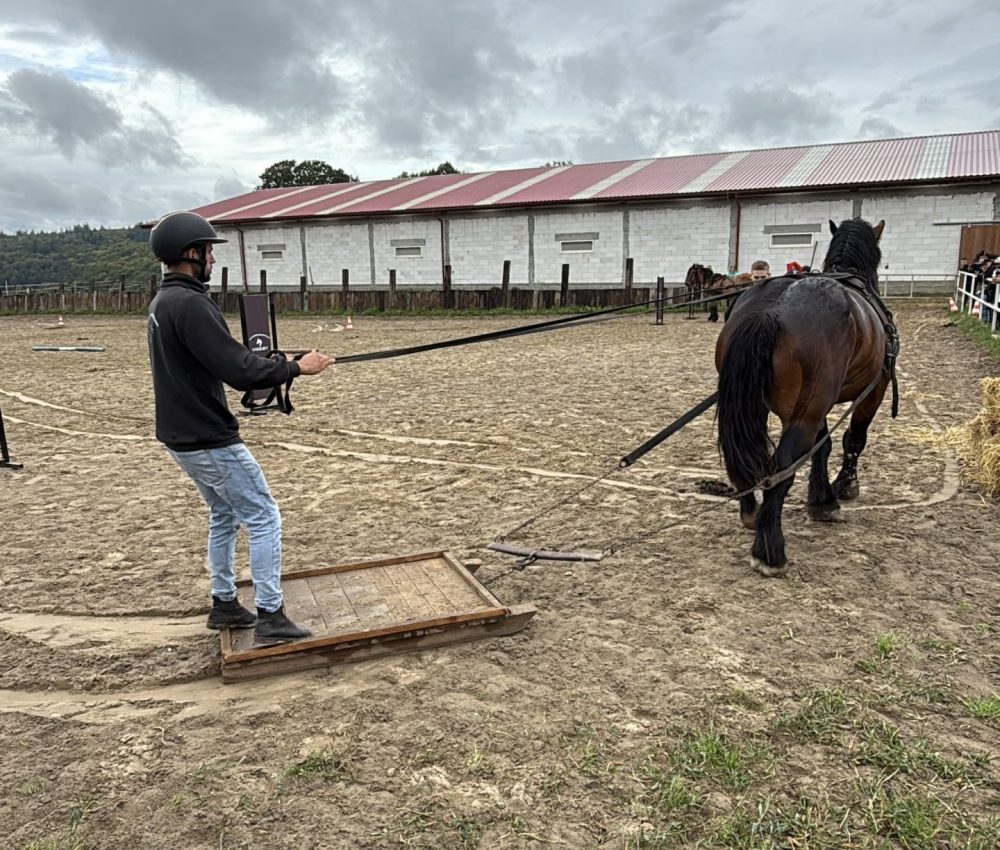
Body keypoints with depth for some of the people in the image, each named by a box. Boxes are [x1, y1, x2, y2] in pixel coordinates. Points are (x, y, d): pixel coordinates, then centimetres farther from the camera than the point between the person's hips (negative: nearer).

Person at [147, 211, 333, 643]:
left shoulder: (161, 303, 11)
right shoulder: (190, 304, -21)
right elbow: (238, 370, -26)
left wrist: (277, 365, 8)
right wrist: (296, 367, -15)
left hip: (182, 436, 10)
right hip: (209, 441, -10)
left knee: (224, 517, 21)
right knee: (263, 518, -1)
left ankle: (224, 604, 30)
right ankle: (270, 615, 4)